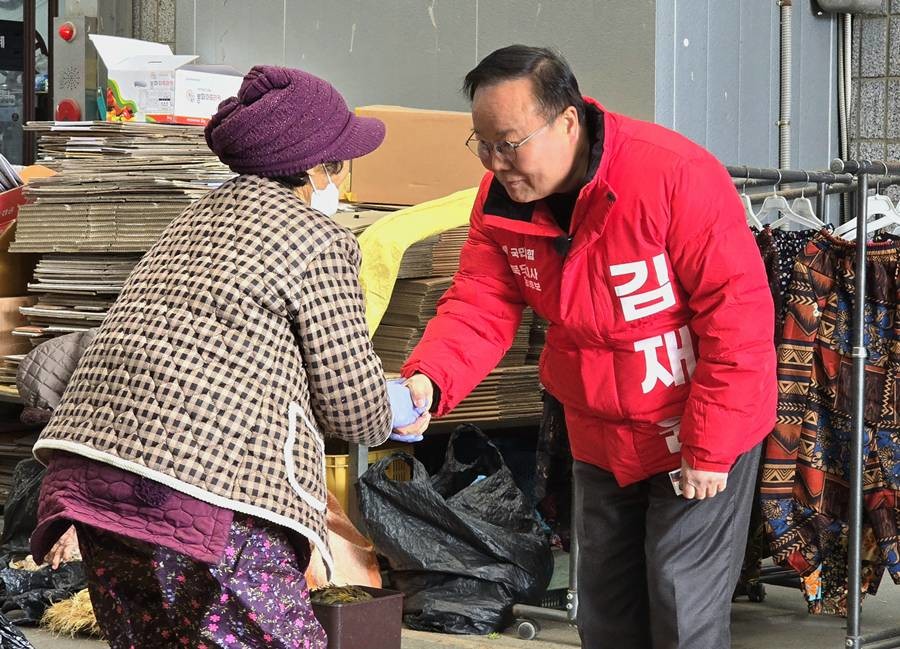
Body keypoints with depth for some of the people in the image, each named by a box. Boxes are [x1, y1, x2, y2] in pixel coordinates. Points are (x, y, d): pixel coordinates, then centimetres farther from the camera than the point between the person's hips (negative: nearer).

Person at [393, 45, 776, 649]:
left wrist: (708, 448, -23)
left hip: (701, 436, -6)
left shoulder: (676, 175, -29)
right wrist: (427, 381, -32)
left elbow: (737, 314, -26)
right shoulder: (501, 201, -10)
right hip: (601, 437, 6)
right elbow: (481, 304, -11)